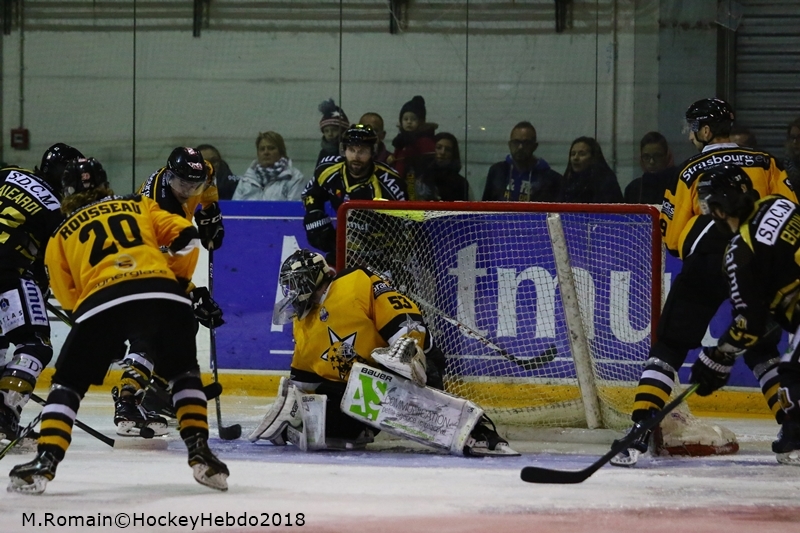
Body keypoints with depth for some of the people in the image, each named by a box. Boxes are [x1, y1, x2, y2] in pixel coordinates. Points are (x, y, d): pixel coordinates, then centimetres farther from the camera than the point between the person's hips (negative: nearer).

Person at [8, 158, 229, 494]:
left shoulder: (61, 235, 27)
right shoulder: (140, 206, 29)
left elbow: (69, 300, 23)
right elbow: (184, 235, 18)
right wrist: (179, 278, 33)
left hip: (101, 302, -1)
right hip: (163, 294, 1)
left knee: (68, 382, 14)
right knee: (184, 373, 25)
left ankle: (45, 462, -1)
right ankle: (200, 453, 12)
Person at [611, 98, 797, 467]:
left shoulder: (692, 171, 6)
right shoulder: (765, 164, 11)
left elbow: (672, 236, 7)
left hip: (705, 266, -3)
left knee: (669, 346, 2)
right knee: (761, 349, 21)